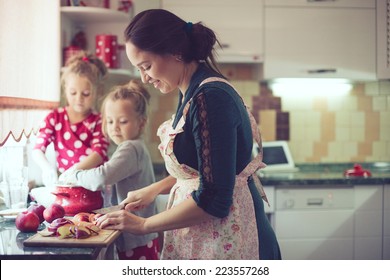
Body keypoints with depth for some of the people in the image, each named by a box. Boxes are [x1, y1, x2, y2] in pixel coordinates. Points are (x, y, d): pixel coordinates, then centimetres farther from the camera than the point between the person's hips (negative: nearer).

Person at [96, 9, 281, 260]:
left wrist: (143, 225, -15)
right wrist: (155, 189, 8)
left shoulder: (211, 97, -22)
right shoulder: (193, 93, 7)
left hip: (224, 241, -9)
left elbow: (213, 200, -24)